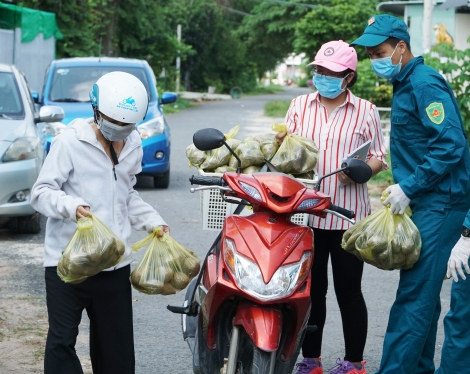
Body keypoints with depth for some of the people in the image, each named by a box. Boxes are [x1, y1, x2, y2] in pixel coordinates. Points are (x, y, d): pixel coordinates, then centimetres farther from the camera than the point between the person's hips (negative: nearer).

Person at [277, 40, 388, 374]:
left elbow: (379, 158, 4)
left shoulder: (365, 111, 3)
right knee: (311, 289, 8)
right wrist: (283, 144, -11)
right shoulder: (300, 105, 11)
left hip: (348, 216, -2)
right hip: (307, 213, 2)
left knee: (348, 290, 4)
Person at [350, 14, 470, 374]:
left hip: (438, 205, -10)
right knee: (422, 294, 15)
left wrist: (409, 188, -20)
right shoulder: (405, 84, 16)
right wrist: (405, 187, 15)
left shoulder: (425, 84, -15)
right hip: (424, 204, 10)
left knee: (415, 297, -10)